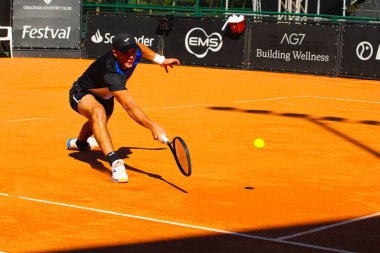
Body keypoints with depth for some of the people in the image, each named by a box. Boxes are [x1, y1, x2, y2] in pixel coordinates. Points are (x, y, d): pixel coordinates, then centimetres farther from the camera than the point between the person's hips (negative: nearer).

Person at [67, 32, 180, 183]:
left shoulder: (135, 54, -24)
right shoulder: (111, 74, -47)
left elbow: (139, 47, 5)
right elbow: (129, 106, -57)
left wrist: (160, 59, 7)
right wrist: (152, 126, -67)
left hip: (104, 95, 9)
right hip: (82, 95, -9)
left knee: (100, 122, 37)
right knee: (98, 112, -43)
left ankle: (80, 142, 73)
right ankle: (115, 162, -53)